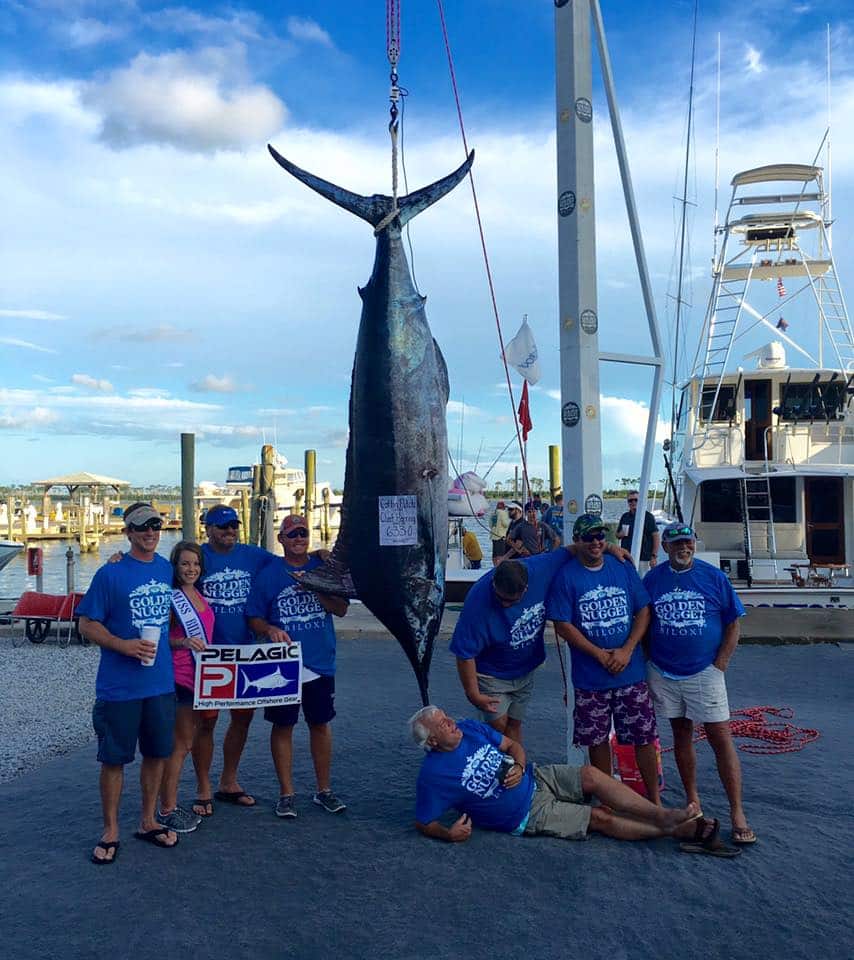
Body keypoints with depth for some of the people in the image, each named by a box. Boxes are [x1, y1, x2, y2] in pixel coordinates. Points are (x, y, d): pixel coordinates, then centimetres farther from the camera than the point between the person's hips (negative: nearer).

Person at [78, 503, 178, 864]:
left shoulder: (168, 570, 5)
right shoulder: (110, 574, -9)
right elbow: (87, 625, -7)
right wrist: (124, 645, -20)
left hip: (162, 682, 5)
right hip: (119, 685, -4)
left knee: (156, 752, 14)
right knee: (114, 759, 6)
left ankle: (148, 821, 31)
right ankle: (110, 831, 22)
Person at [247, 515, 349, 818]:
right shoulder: (268, 574, -1)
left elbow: (342, 609, -1)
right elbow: (253, 618, 1)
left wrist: (315, 589, -15)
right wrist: (270, 629, -19)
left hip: (320, 663, 2)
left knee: (320, 724, 10)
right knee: (283, 726, 6)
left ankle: (324, 790, 24)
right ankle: (286, 794, 19)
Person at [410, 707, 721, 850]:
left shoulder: (469, 728, -1)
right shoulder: (433, 774, -17)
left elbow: (514, 746, 8)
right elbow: (423, 822, -10)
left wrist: (519, 767, -14)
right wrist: (448, 834, -31)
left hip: (537, 777, 5)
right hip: (528, 815, -5)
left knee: (591, 775, -21)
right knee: (600, 817, -15)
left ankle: (666, 816, -20)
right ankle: (677, 830, -9)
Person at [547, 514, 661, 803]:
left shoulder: (623, 568, 3)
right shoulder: (566, 576, -4)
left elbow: (643, 611, 2)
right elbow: (563, 626, -8)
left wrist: (627, 651, -11)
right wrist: (601, 655, -14)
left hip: (632, 672, 2)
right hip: (590, 677, -1)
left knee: (644, 737, 6)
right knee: (598, 740, 10)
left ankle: (655, 801, 21)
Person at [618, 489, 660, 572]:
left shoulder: (648, 516, -4)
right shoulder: (625, 517, 11)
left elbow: (656, 537, -7)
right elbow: (618, 534, 22)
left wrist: (654, 556, -14)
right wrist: (620, 534, -2)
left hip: (643, 559, -5)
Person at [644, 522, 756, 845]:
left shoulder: (713, 576, -4)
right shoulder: (652, 579, 0)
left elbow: (732, 624, 0)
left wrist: (720, 665, -5)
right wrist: (649, 662, 2)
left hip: (705, 672, -2)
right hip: (664, 673, 2)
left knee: (721, 738, -5)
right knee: (682, 734, 13)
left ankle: (737, 814, 1)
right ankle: (692, 801, 26)